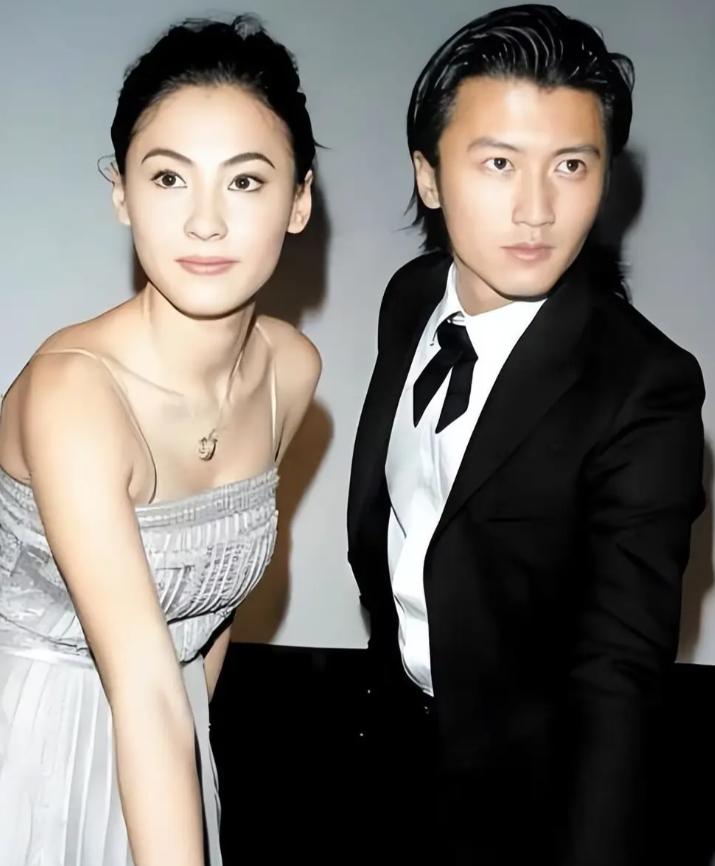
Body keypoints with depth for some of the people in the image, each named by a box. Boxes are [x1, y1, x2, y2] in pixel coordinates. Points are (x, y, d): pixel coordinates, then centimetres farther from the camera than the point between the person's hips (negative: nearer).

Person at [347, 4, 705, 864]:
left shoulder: (643, 390, -29)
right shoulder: (411, 297, -10)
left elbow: (620, 672, -33)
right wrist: (386, 650, 14)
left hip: (525, 774, -5)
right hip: (396, 730, 6)